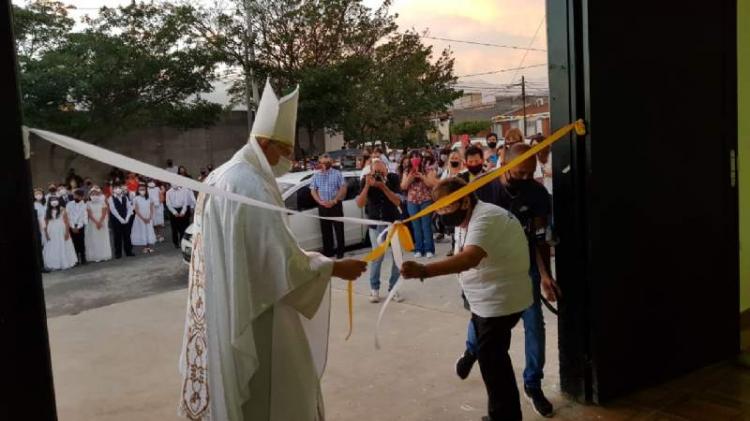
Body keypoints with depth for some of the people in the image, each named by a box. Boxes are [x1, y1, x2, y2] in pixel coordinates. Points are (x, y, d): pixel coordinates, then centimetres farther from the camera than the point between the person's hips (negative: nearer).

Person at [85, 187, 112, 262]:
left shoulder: (103, 203, 2)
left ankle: (103, 256, 8)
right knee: (93, 240, -2)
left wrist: (100, 222, -18)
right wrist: (96, 222, -17)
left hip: (102, 223, 0)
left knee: (103, 239, 3)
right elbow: (89, 214, -6)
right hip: (92, 224, 0)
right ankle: (95, 257, 0)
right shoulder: (89, 204, 1)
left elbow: (104, 213, -6)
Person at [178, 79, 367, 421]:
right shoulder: (252, 187, -23)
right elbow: (283, 261, -24)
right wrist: (336, 268, -12)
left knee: (239, 390, 22)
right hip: (253, 314, -10)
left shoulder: (221, 177, 8)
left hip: (223, 310, 10)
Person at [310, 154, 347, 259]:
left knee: (339, 229, -1)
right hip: (322, 206, 3)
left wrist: (334, 201, -14)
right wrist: (321, 202, -10)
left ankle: (340, 251, 7)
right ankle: (328, 251, 16)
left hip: (336, 205, -3)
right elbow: (313, 191, 6)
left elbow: (343, 189, -5)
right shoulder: (316, 175, 8)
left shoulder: (337, 173, 0)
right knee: (325, 230, 7)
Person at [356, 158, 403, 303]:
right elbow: (360, 204, -15)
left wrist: (383, 186, -27)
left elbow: (397, 201, -15)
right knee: (377, 256, -6)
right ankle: (374, 289, 9)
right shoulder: (366, 180, -8)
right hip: (375, 224, -1)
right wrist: (367, 185, -27)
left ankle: (393, 288, 12)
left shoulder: (393, 178, -8)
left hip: (394, 222, 1)